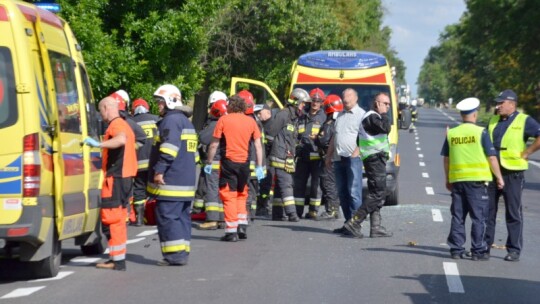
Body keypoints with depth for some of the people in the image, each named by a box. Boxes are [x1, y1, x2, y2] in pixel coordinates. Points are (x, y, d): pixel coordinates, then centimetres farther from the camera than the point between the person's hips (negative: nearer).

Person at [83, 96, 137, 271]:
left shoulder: (115, 125, -13)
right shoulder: (123, 125, 20)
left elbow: (121, 139, -35)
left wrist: (99, 144, -41)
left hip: (115, 177, -10)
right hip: (125, 177, 10)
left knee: (112, 219, -8)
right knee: (118, 219, 16)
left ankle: (117, 260, -9)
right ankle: (117, 258, 21)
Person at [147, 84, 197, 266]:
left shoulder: (171, 120, -11)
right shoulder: (186, 121, 22)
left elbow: (169, 147, -24)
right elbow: (193, 151, 27)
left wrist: (159, 169, -24)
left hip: (170, 182, -10)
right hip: (186, 181, 10)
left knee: (167, 217, -9)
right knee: (182, 217, 12)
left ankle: (175, 254, -12)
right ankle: (183, 253, 14)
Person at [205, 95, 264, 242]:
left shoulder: (223, 120, -2)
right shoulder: (250, 121, 7)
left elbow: (214, 144, -3)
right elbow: (258, 145, 5)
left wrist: (208, 163, 5)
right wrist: (259, 166, 8)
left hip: (228, 162, -3)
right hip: (244, 163, 3)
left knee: (229, 196, 0)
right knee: (241, 195, 20)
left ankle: (231, 231, -4)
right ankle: (242, 226, 14)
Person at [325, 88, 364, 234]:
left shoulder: (361, 114, -1)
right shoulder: (340, 115, 22)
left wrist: (355, 153, -17)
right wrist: (328, 156, 22)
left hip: (353, 158, -8)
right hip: (339, 159, 8)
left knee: (354, 192, -10)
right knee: (342, 193, 7)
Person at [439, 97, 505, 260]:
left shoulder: (451, 134, 6)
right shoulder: (480, 132, -6)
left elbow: (446, 159, 11)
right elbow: (491, 158, -5)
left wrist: (448, 180, 23)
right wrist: (499, 177, 4)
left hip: (457, 179, 4)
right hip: (477, 180, -4)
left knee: (458, 217, 10)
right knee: (478, 217, 2)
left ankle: (456, 250, 11)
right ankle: (478, 251, 3)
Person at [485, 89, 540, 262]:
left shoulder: (524, 121, -6)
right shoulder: (493, 121, 13)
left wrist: (526, 153, -14)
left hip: (512, 174, -6)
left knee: (513, 213, 0)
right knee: (487, 210, 8)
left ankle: (514, 250, 4)